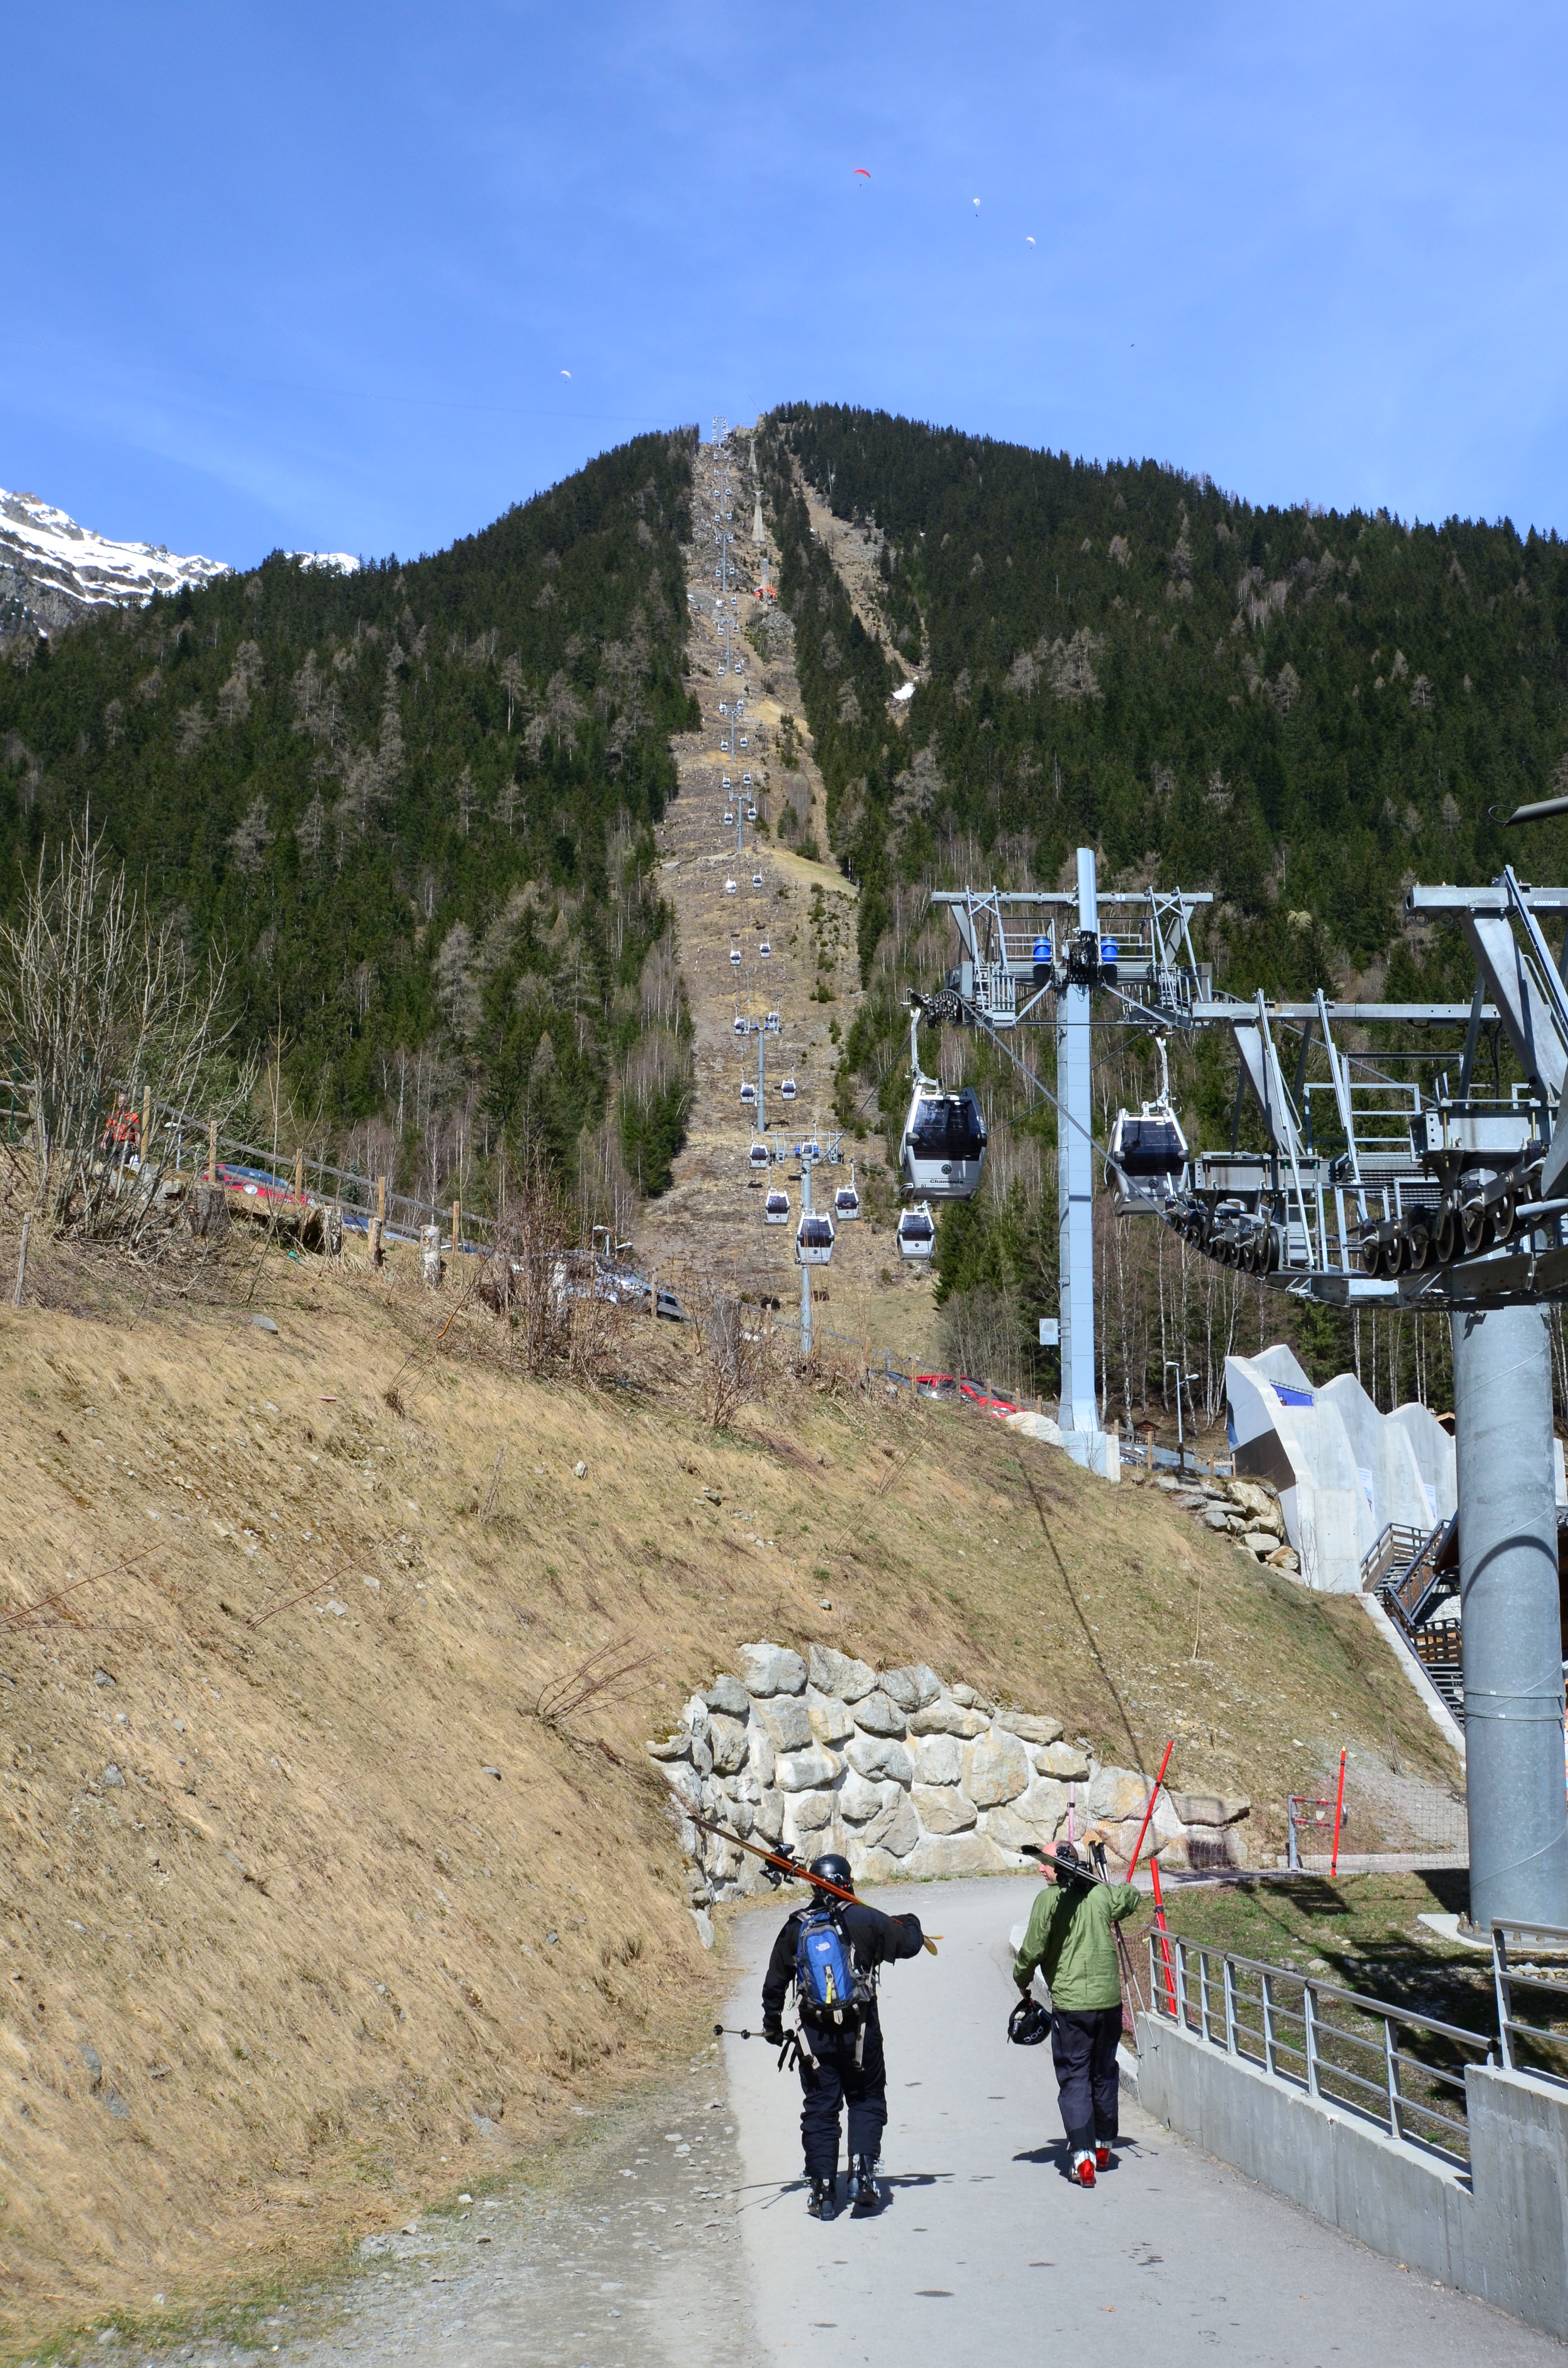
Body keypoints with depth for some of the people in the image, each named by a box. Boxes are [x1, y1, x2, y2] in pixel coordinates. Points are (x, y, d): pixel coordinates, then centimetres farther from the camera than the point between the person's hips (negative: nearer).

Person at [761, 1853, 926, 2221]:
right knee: (867, 2101, 13)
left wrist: (772, 2024, 24)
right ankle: (863, 2167, -6)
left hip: (815, 2034, 2)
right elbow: (908, 1944, 1)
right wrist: (911, 1924, 24)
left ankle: (823, 2191, 8)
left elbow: (774, 1982, 9)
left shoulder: (796, 1927, 3)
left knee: (819, 2109, 9)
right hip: (860, 2031, -2)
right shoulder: (865, 1919, -6)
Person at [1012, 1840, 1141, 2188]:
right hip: (1109, 1999, 5)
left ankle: (1083, 2157, -10)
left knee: (1074, 2079, 1)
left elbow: (1033, 1950, -12)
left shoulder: (1049, 1899, -10)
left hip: (1070, 2004, -5)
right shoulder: (1102, 1893, 5)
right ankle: (1104, 2146, 32)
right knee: (1104, 2074, 20)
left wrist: (1022, 1980, 6)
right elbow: (1133, 1897, 26)